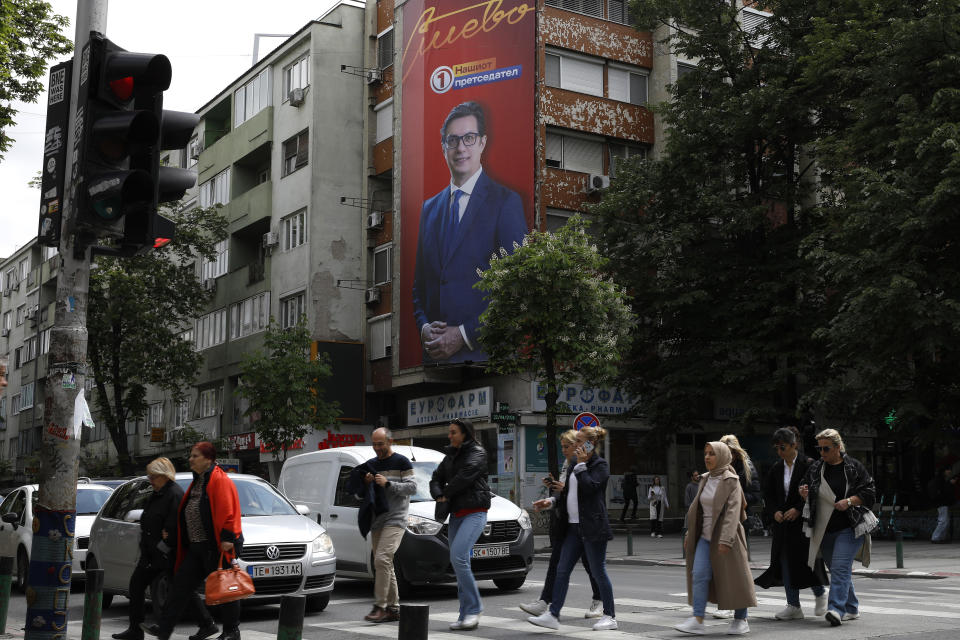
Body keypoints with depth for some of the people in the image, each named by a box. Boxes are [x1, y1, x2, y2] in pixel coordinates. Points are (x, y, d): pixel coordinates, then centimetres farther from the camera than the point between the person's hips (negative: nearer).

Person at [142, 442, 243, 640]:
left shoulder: (220, 481, -10)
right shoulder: (197, 482, 20)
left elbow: (228, 512, -18)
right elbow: (186, 515, 28)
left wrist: (227, 539, -24)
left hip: (217, 547, -9)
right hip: (196, 546, 10)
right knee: (181, 584, 6)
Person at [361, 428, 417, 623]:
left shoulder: (401, 462, 0)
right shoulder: (371, 465, 17)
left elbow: (412, 487, -7)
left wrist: (388, 484, -16)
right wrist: (366, 483, -2)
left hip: (395, 519, -7)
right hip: (376, 521, 7)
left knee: (382, 559, -19)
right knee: (385, 565, 6)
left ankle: (380, 606, -18)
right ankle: (393, 608, 12)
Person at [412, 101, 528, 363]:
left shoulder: (506, 202, -4)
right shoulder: (430, 208, 14)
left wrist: (464, 334, -13)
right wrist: (424, 327, -1)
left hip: (483, 351, -4)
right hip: (434, 353, 5)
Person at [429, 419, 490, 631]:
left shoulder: (477, 453, -4)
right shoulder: (451, 455, 19)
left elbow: (464, 477, -17)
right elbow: (437, 478, 17)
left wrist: (446, 494, -6)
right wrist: (439, 495, -3)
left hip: (475, 512, -8)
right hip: (456, 514, 8)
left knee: (458, 556, -21)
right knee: (459, 561, 4)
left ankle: (473, 608, -13)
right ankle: (466, 615, 8)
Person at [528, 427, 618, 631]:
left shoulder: (600, 465, -7)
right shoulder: (577, 466, 19)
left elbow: (589, 487, -23)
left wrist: (581, 464, -15)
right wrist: (551, 502, 11)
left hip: (592, 528, -8)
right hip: (574, 526, 8)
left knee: (598, 572, -1)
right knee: (562, 570, 3)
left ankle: (610, 616, 11)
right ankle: (553, 615, 3)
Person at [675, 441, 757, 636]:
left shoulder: (731, 481, -9)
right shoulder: (706, 480, 11)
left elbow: (733, 511, -18)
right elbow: (697, 508, 16)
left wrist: (726, 539, -26)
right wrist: (689, 535, 15)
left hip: (726, 537, -6)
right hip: (706, 536, 6)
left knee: (734, 577, 2)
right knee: (699, 574, -6)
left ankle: (741, 620, 17)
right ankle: (697, 621, -9)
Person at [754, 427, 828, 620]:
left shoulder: (808, 465, -8)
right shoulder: (776, 469, 9)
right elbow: (768, 494, 11)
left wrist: (798, 509, -19)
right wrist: (774, 512, -5)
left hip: (803, 522, -6)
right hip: (783, 523, 6)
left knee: (806, 559, -4)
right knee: (785, 561, 3)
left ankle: (820, 594, 25)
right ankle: (793, 606, 10)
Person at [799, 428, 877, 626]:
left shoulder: (854, 467, -1)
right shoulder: (814, 469, 9)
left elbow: (870, 492, -1)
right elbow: (810, 499, 17)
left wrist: (850, 501, -15)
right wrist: (804, 495, -6)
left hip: (849, 527, -5)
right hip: (824, 530, 5)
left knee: (840, 567, -18)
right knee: (836, 569, 12)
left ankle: (836, 608, -23)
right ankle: (851, 609, 26)